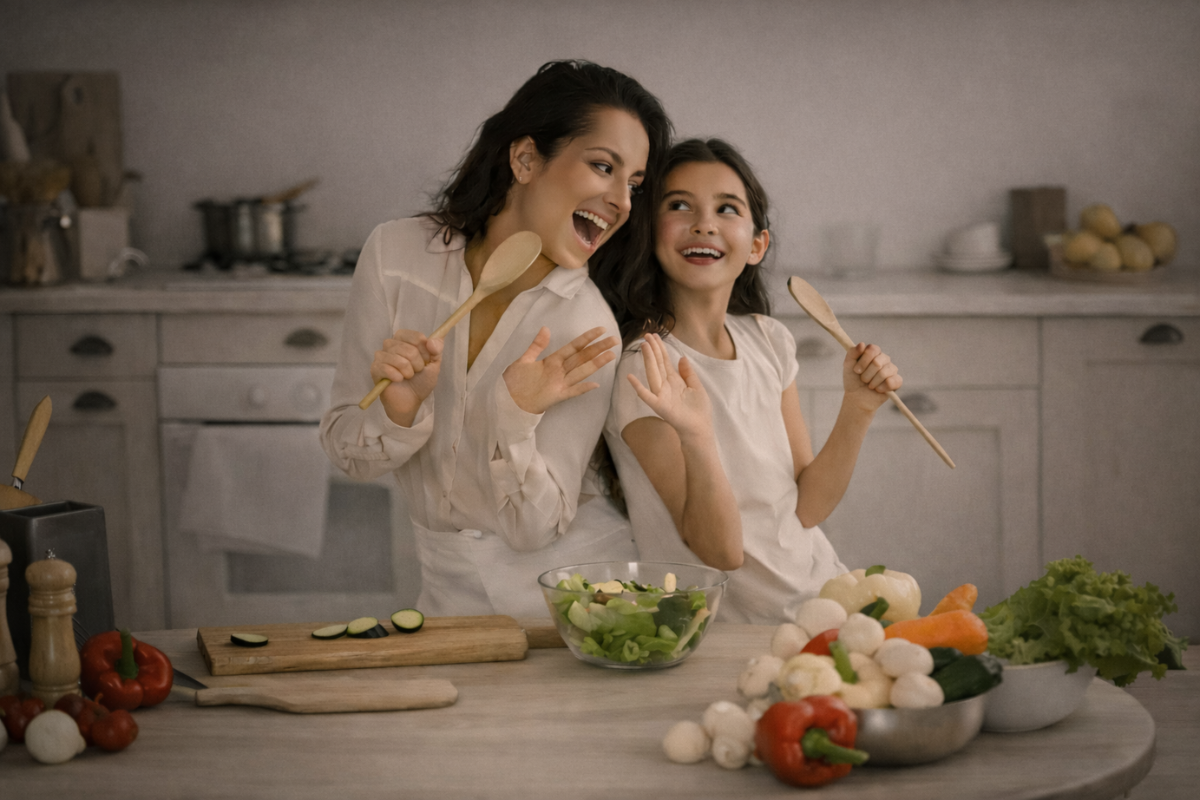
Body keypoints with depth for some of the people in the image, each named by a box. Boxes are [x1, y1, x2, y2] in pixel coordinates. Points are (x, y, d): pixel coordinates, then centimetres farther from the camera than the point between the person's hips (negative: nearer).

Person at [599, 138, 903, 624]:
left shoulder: (767, 339, 6)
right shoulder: (645, 367, -14)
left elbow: (806, 508, 7)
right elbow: (721, 550, -17)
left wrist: (858, 407, -5)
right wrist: (696, 436, -32)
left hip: (820, 595, 6)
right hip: (727, 630, -6)